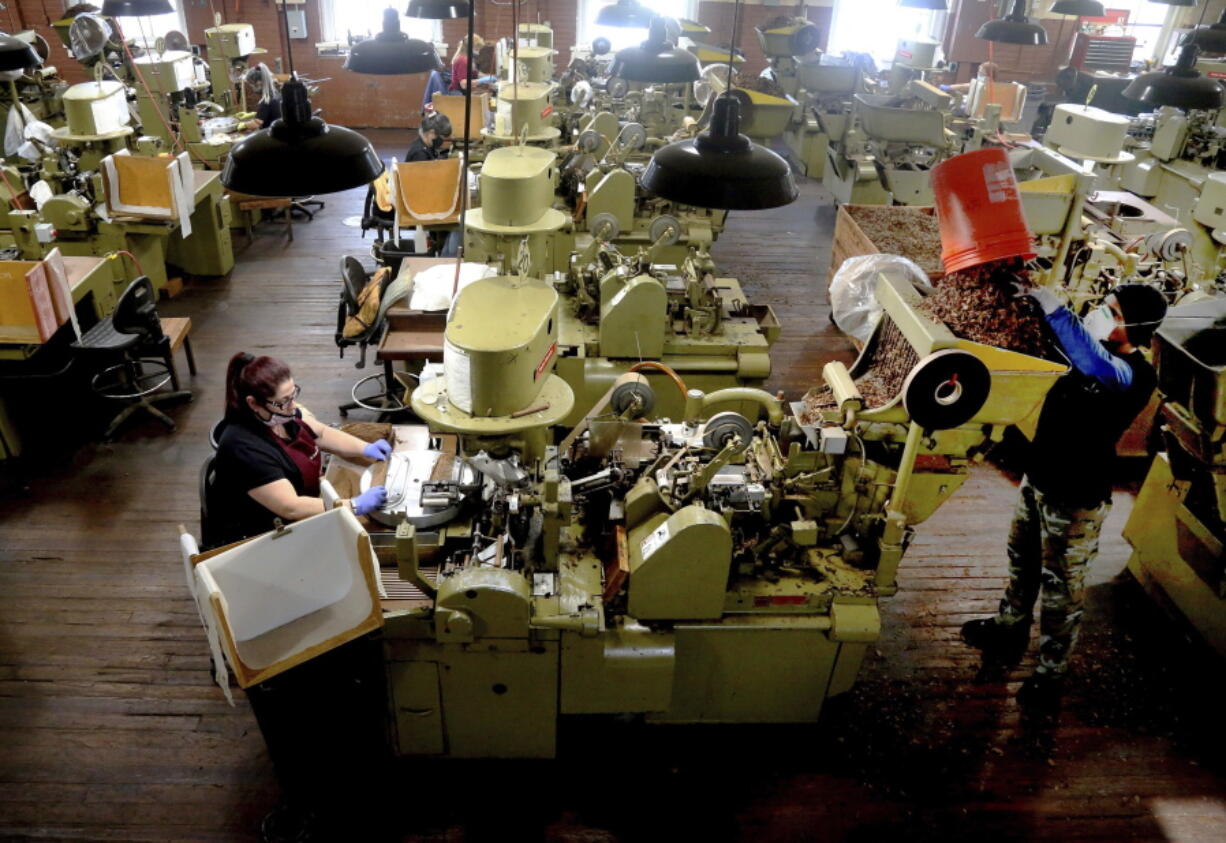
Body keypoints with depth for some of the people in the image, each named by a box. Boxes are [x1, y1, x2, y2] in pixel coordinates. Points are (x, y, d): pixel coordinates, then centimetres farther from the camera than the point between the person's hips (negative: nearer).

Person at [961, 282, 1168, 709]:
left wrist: (1052, 307, -47)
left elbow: (1096, 367, -49)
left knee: (1061, 589, 8)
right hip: (1038, 480, 9)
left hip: (1075, 500, -9)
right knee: (1023, 563, 26)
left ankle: (1051, 673, 26)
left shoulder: (1136, 377, -26)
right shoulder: (1101, 351, -1)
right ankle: (1009, 630, 49)